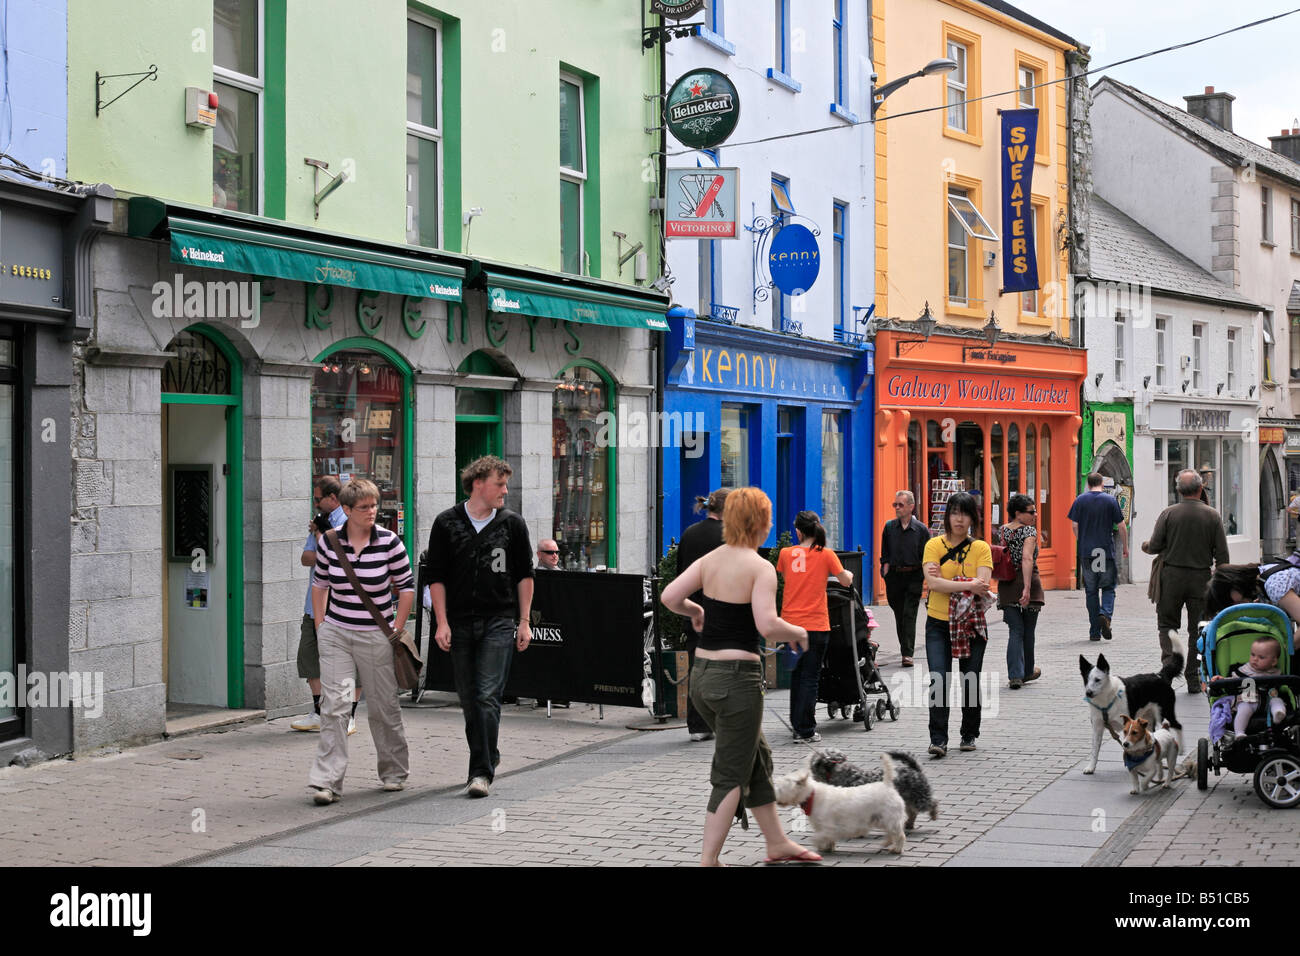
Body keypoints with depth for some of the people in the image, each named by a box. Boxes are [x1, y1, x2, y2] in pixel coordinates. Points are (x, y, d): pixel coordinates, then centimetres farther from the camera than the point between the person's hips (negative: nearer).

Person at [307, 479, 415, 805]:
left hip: (376, 635, -1)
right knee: (334, 705, -9)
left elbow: (407, 587, 1)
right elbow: (320, 584, 13)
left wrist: (396, 631, -1)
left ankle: (394, 773, 27)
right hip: (336, 633, 1)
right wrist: (321, 627, 8)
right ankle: (327, 781, -9)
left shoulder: (389, 542, -8)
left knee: (383, 707, 7)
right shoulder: (329, 541, -2)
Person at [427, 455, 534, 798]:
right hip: (460, 624, 2)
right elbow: (436, 577, 4)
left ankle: (481, 771, -11)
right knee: (469, 698, 9)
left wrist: (524, 622, 4)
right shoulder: (447, 523, 3)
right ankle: (487, 756, 27)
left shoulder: (512, 523, 4)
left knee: (488, 696, -11)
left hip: (499, 622, -1)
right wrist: (442, 623, -3)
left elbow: (524, 575, 9)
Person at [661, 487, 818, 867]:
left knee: (757, 758, 22)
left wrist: (695, 611, 17)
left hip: (702, 675, 7)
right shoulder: (760, 567, -13)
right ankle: (708, 860, 3)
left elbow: (669, 597, -2)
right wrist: (798, 633, -5)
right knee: (732, 775, 3)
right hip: (737, 677, -7)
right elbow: (767, 625, -23)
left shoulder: (710, 560, 5)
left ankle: (777, 843, 33)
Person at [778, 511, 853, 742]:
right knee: (810, 677, 1)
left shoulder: (786, 554, 1)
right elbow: (846, 581, 0)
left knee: (796, 674, 17)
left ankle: (797, 725, 25)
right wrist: (848, 573, 21)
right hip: (815, 625, -3)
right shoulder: (826, 554, -6)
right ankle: (806, 731, 1)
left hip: (790, 622, 3)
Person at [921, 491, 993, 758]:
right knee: (938, 681, -12)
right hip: (938, 623, -1)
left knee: (970, 682, 8)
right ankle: (938, 740, -9)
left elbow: (983, 584, -12)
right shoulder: (934, 545, 0)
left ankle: (969, 735, 25)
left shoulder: (981, 548, 1)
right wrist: (969, 586, -21)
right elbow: (932, 582, -14)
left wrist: (945, 581, -15)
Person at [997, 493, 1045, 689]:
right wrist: (1027, 588, -31)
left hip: (1006, 585, 4)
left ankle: (1015, 675, -10)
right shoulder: (1029, 531, -12)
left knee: (1016, 631, 3)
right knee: (1028, 630, 13)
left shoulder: (1003, 530, 8)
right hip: (1027, 581, -4)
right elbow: (1027, 558, -24)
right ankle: (1027, 672, 28)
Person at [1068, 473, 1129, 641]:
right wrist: (1125, 547, 13)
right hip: (1107, 551, -1)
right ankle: (1106, 613, -17)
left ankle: (1094, 631, 7)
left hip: (1086, 552, 1)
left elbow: (1074, 525, 1)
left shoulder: (1080, 500, 3)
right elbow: (1121, 526, 0)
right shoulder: (1110, 500, 0)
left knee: (1091, 591, 7)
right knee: (1108, 587, 11)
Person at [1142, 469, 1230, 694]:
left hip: (1172, 575, -1)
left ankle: (1169, 657, -14)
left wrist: (1145, 546, 18)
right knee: (1197, 629, 8)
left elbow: (1155, 546, -5)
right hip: (1201, 578, 1)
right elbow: (1222, 554, -2)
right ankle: (1193, 680, 9)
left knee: (1166, 623, 11)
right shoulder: (1212, 515, -3)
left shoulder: (1168, 513, -5)